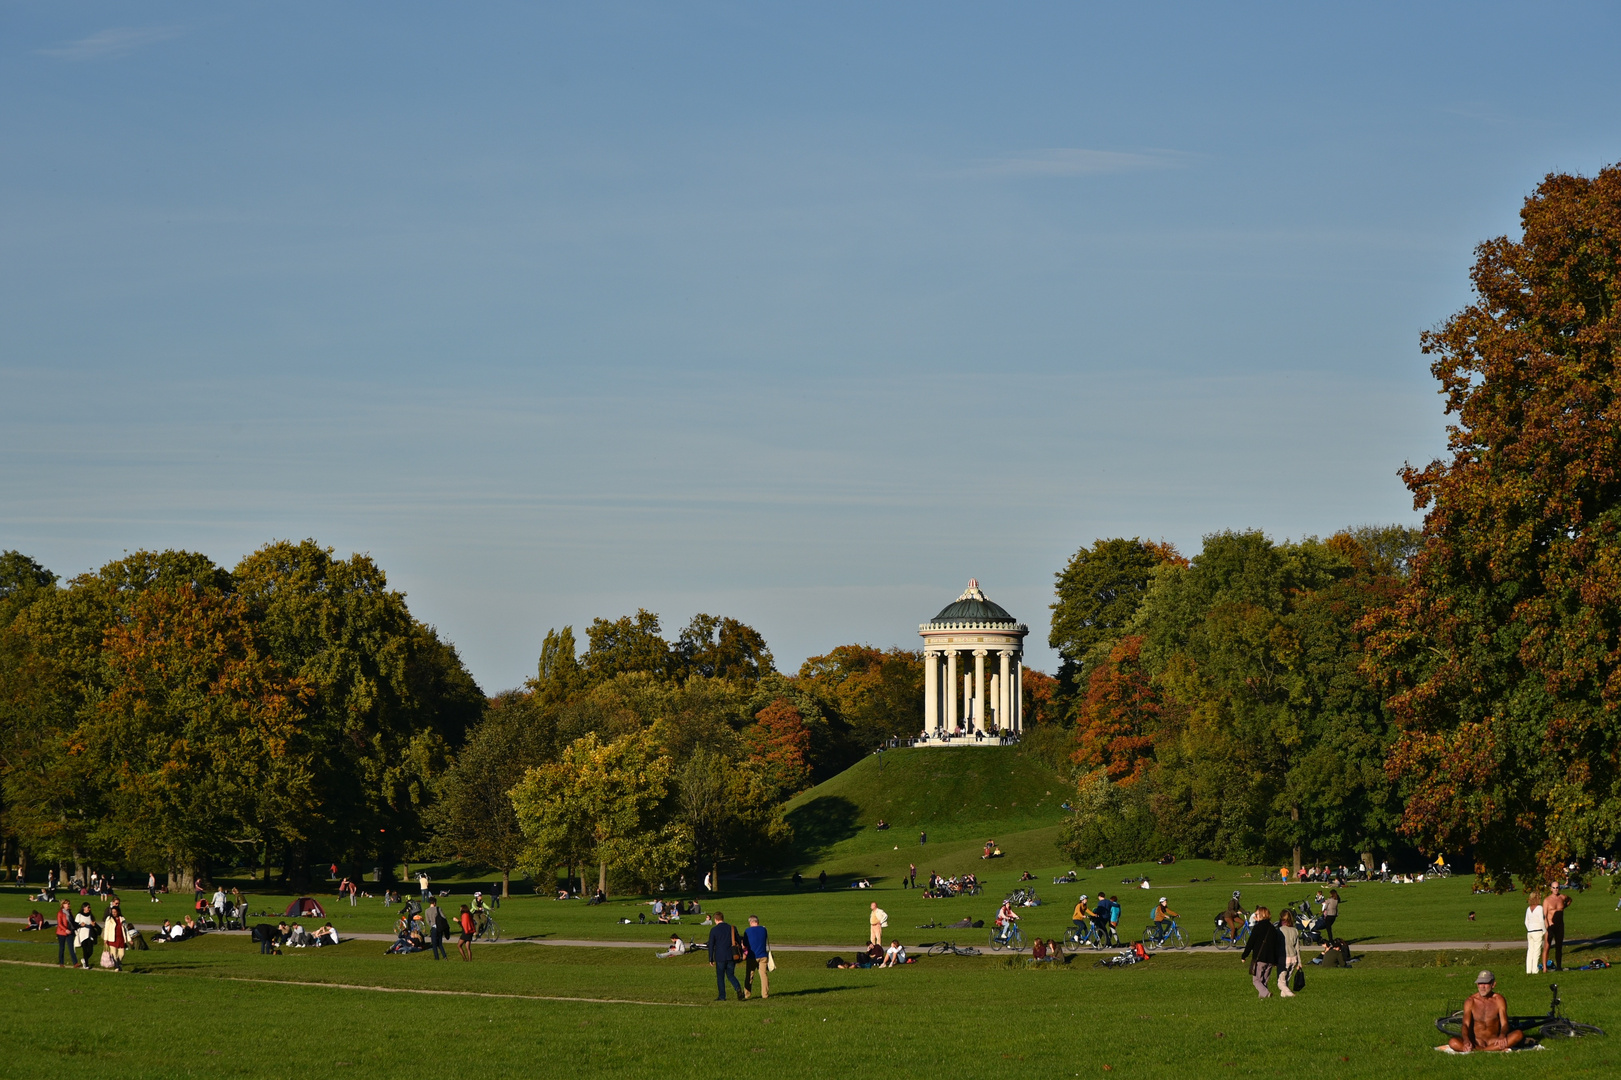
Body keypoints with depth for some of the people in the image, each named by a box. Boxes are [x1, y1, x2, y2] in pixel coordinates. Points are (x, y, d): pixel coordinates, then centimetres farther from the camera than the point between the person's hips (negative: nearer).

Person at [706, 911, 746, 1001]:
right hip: (731, 956, 3)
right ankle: (738, 989, -12)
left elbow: (711, 945, -4)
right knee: (730, 975, 13)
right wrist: (737, 956, 16)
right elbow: (738, 942, 9)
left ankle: (722, 996, 7)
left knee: (720, 977, 7)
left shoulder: (714, 930, -5)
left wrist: (711, 959, 1)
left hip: (720, 957, -3)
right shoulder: (732, 928, 5)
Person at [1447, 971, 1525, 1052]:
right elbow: (1466, 1025, -11)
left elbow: (1504, 1024, -8)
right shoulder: (1470, 1001, -2)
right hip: (1475, 1042, -1)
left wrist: (1502, 1036, -33)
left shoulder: (1499, 1000, 0)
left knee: (1519, 1035, -27)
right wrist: (1466, 1040, -33)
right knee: (1452, 1042, -32)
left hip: (1494, 1041, 1)